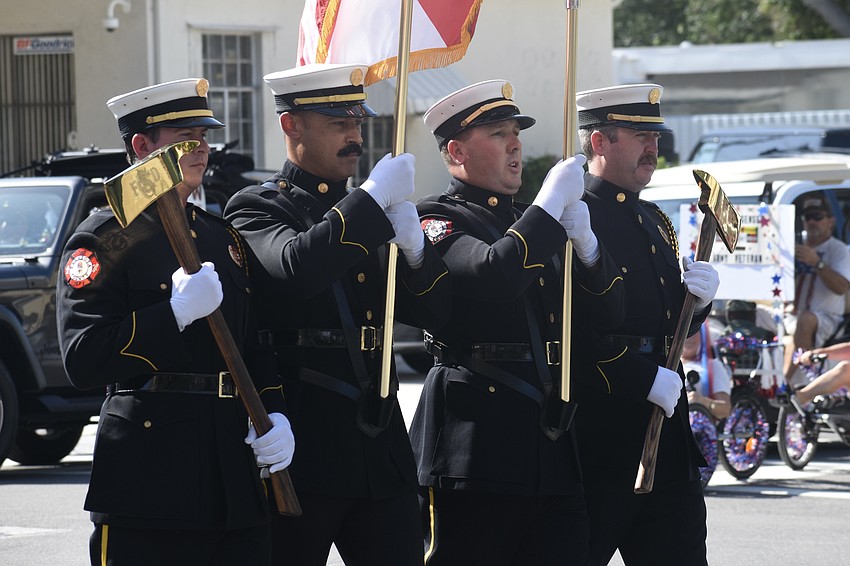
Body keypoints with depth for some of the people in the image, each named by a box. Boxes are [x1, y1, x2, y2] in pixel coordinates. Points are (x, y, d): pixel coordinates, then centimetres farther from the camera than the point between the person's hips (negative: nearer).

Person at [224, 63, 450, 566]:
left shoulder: (367, 213, 18)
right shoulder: (256, 208, -1)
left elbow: (431, 309, 11)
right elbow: (297, 267, -24)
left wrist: (413, 244, -8)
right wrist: (374, 198, -19)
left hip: (381, 447, 6)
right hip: (301, 447, -6)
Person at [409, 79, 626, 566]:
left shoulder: (533, 224, 22)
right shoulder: (438, 220, -1)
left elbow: (607, 312, 15)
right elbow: (493, 274, -22)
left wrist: (585, 242, -3)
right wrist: (551, 205, -12)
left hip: (554, 448, 7)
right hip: (475, 448, -7)